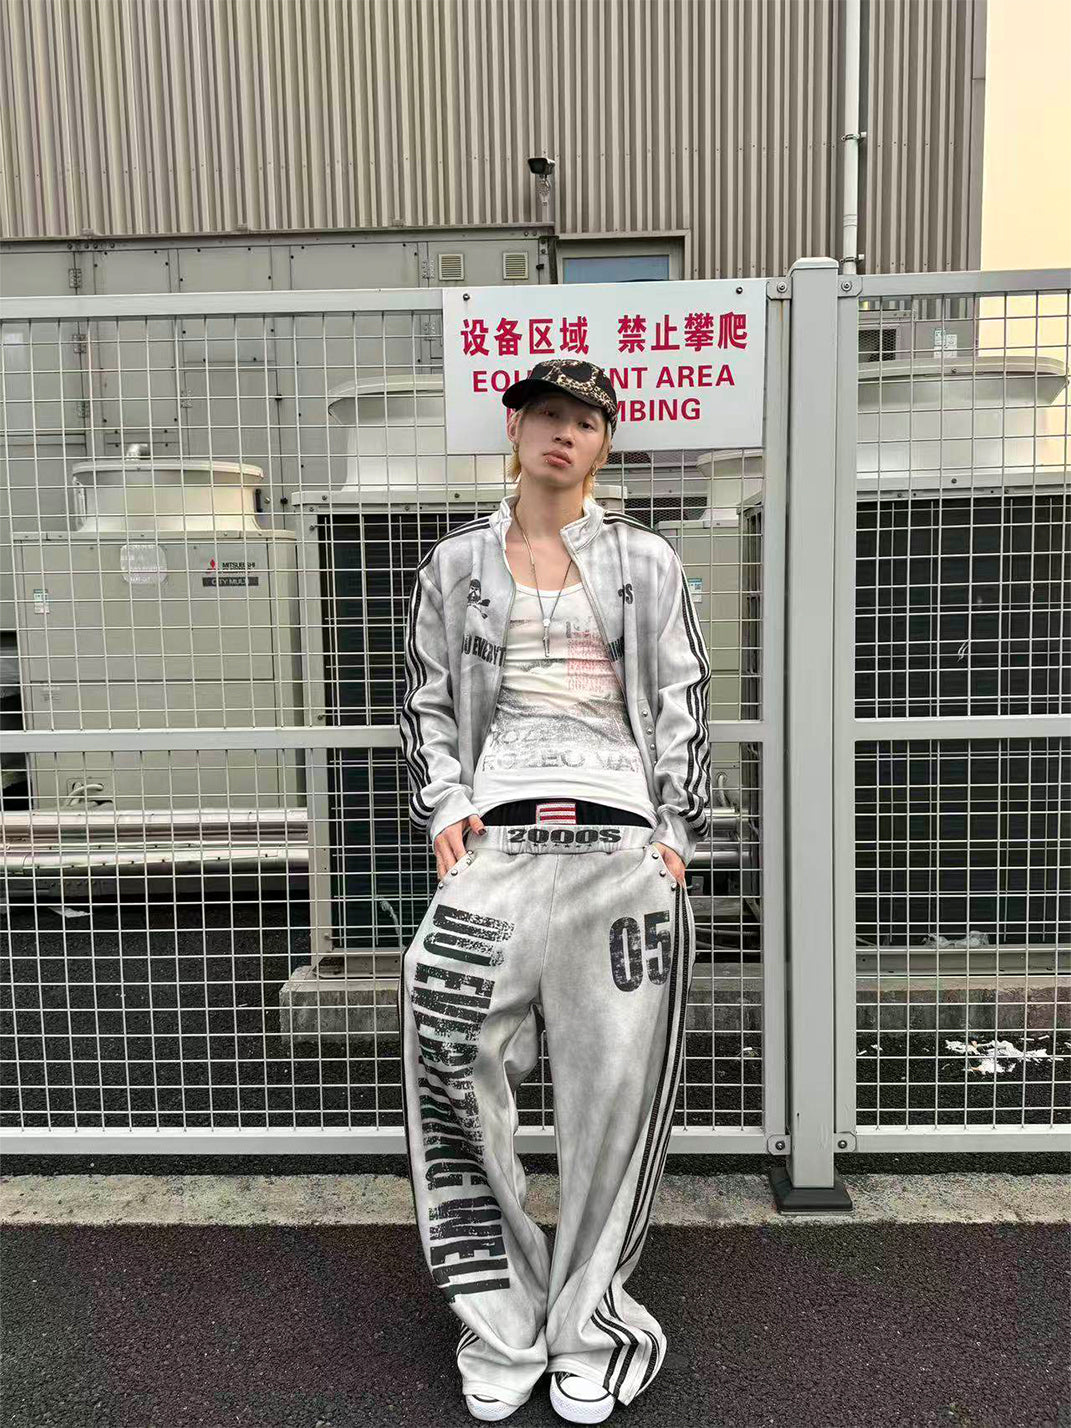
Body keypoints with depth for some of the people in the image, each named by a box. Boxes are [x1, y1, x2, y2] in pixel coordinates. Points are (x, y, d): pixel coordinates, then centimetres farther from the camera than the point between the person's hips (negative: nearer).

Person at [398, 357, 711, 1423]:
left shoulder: (645, 561, 14)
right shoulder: (457, 563, 15)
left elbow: (683, 702, 12)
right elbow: (426, 701, 16)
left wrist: (674, 832, 3)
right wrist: (445, 805, 1)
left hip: (622, 834, 0)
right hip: (499, 832, 1)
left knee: (615, 1088, 0)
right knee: (456, 1067, -8)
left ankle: (587, 1328, 20)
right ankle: (504, 1329, 13)